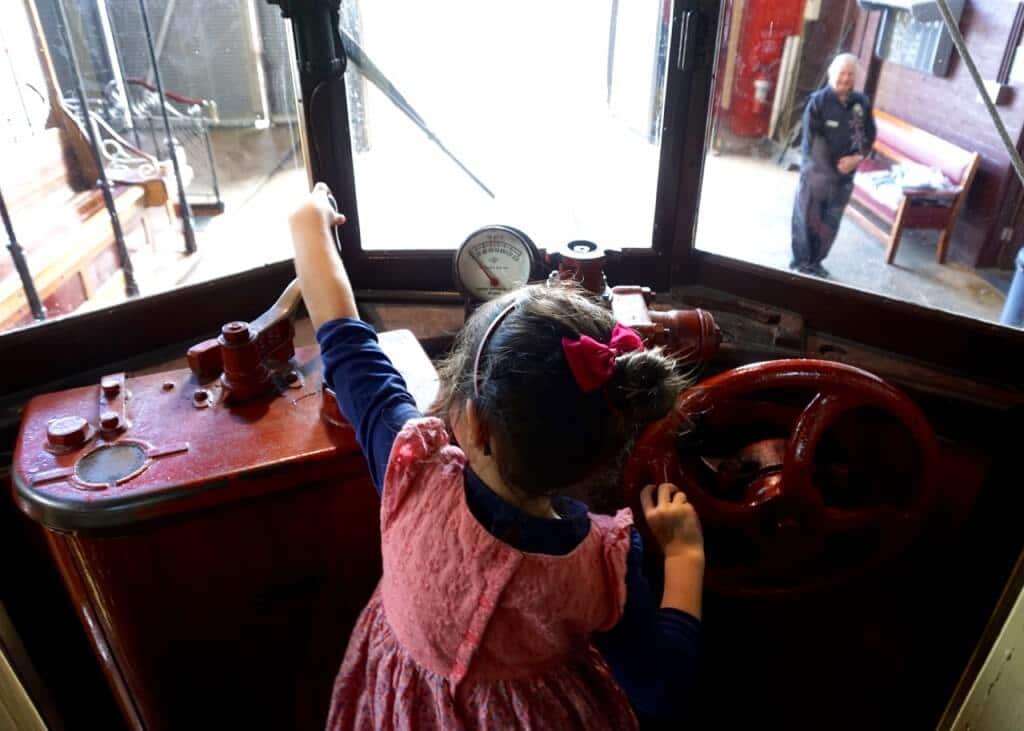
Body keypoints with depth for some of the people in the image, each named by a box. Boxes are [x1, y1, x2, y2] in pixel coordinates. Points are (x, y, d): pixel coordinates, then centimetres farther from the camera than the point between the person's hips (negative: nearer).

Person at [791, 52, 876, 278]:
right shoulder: (818, 100, -8)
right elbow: (812, 139, -12)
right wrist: (832, 167, -14)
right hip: (817, 171, -4)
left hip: (845, 175, 4)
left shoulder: (862, 103, 4)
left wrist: (857, 157, -10)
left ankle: (816, 262, 24)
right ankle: (800, 262, 16)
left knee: (831, 223, 10)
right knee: (806, 219, 3)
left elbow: (870, 135, 10)